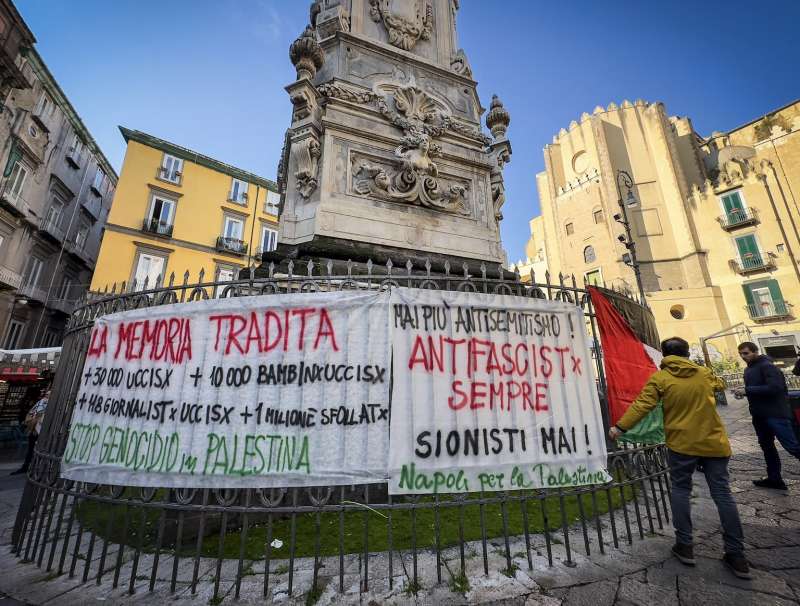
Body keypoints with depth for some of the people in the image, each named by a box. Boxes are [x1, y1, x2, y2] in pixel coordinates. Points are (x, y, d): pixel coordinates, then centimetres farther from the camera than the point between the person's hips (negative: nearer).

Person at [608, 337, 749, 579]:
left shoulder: (659, 378, -8)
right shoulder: (705, 373, 5)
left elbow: (641, 405, -15)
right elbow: (719, 384, 29)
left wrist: (620, 427, -9)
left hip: (682, 443, -3)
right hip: (714, 442, 3)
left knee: (681, 490, 11)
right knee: (722, 493, 9)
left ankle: (685, 545, 14)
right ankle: (736, 555, 14)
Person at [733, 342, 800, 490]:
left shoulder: (767, 366, -13)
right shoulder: (748, 369, 14)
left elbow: (774, 387, -24)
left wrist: (746, 391, -24)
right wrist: (742, 390, 2)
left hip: (776, 414, -9)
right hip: (759, 415, 9)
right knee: (766, 446, 15)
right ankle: (774, 479, 24)